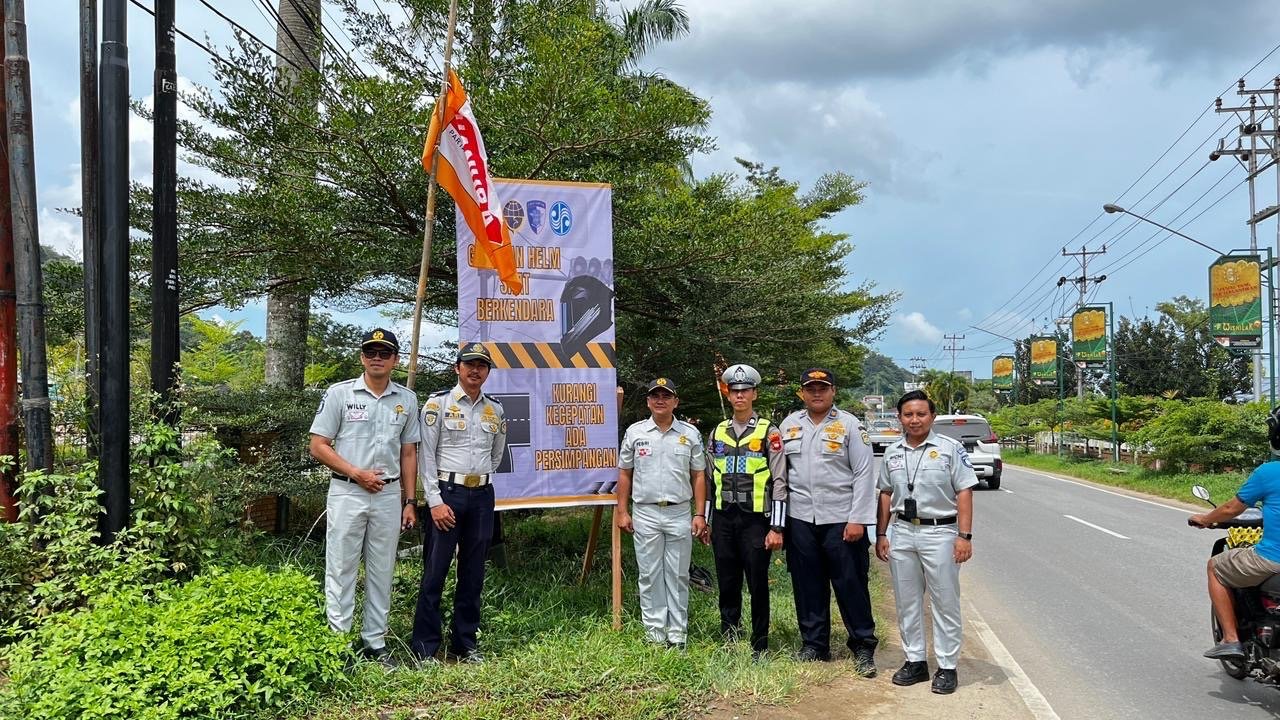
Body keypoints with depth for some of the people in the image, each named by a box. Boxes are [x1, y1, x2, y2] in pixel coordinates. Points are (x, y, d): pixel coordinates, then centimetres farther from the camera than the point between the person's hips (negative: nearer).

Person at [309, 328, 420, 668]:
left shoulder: (407, 399, 8)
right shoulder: (339, 393, -2)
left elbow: (408, 454, 11)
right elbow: (318, 446, -3)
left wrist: (409, 502, 7)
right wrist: (356, 473, -12)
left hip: (389, 494, 3)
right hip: (347, 493, -3)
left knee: (382, 571, 9)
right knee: (341, 570, 0)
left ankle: (374, 641, 19)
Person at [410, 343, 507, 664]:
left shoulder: (495, 410, 10)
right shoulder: (438, 403, -3)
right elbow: (426, 455, -7)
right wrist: (435, 501, -12)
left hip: (482, 495, 4)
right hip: (446, 493, -4)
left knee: (473, 573, 10)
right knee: (435, 571, -3)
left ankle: (465, 643, 20)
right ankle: (424, 648, 6)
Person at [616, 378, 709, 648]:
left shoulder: (690, 434, 4)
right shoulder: (635, 432, 4)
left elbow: (698, 476, 5)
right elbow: (624, 474, 8)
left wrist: (700, 515, -1)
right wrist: (622, 511, 3)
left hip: (679, 514, 0)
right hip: (645, 514, 0)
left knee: (678, 575, 5)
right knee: (649, 574, 5)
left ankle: (677, 633, 13)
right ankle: (654, 631, 14)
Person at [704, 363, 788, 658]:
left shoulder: (769, 432, -2)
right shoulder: (717, 433, 11)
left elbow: (779, 482, -5)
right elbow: (708, 481, 15)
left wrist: (776, 528, -10)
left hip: (756, 520, -4)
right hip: (723, 519, 4)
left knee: (758, 585, 2)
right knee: (727, 584, 11)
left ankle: (759, 645, 13)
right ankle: (728, 640, 23)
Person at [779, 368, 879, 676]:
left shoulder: (849, 425, -2)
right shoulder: (789, 425, 10)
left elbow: (864, 475, -5)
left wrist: (857, 520, -11)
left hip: (841, 520, -3)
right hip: (801, 519, 4)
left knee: (851, 585, 0)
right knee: (808, 586, 10)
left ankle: (863, 647, 13)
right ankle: (814, 644, 23)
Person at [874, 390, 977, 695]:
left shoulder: (950, 448, -5)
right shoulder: (892, 452, 9)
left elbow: (964, 493, -8)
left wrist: (964, 536, -14)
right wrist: (881, 534, 11)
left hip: (940, 533, -5)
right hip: (902, 533, 5)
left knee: (945, 603, 2)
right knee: (907, 602, 11)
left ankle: (947, 667, 11)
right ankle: (915, 661, 23)